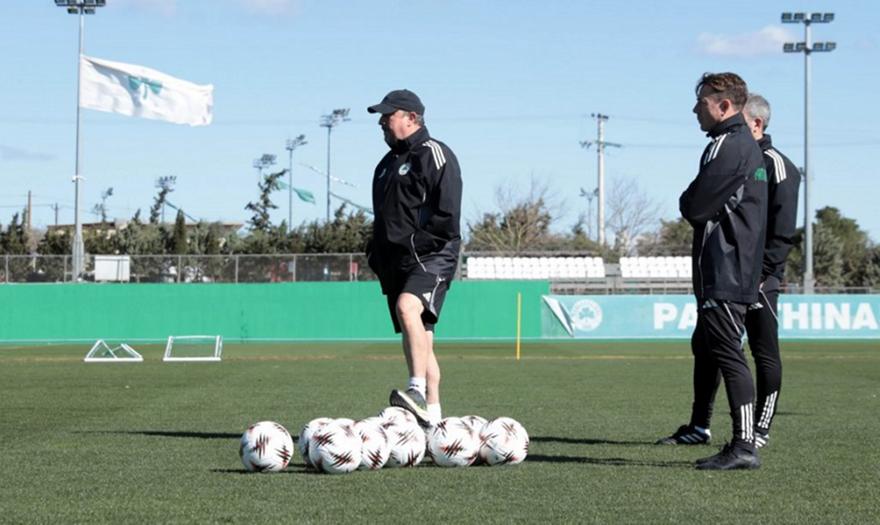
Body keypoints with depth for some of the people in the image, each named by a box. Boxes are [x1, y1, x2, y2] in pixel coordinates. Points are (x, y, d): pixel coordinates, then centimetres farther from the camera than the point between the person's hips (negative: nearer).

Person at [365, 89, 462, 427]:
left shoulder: (434, 154, -4)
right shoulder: (388, 163, 23)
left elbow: (447, 214, -13)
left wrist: (416, 243, -18)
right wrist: (377, 254, 16)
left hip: (431, 258, -9)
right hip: (397, 264, 9)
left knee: (408, 307, -34)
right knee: (417, 339, 8)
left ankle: (419, 391, -43)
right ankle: (431, 418, 12)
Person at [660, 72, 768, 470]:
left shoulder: (727, 147, -15)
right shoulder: (748, 145, 18)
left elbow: (694, 207, -17)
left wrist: (686, 203, 3)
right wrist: (694, 206, 6)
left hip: (724, 275, -11)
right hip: (737, 270, 11)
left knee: (727, 353, -14)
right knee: (705, 347, 22)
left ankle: (744, 445, -18)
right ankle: (699, 426, 36)